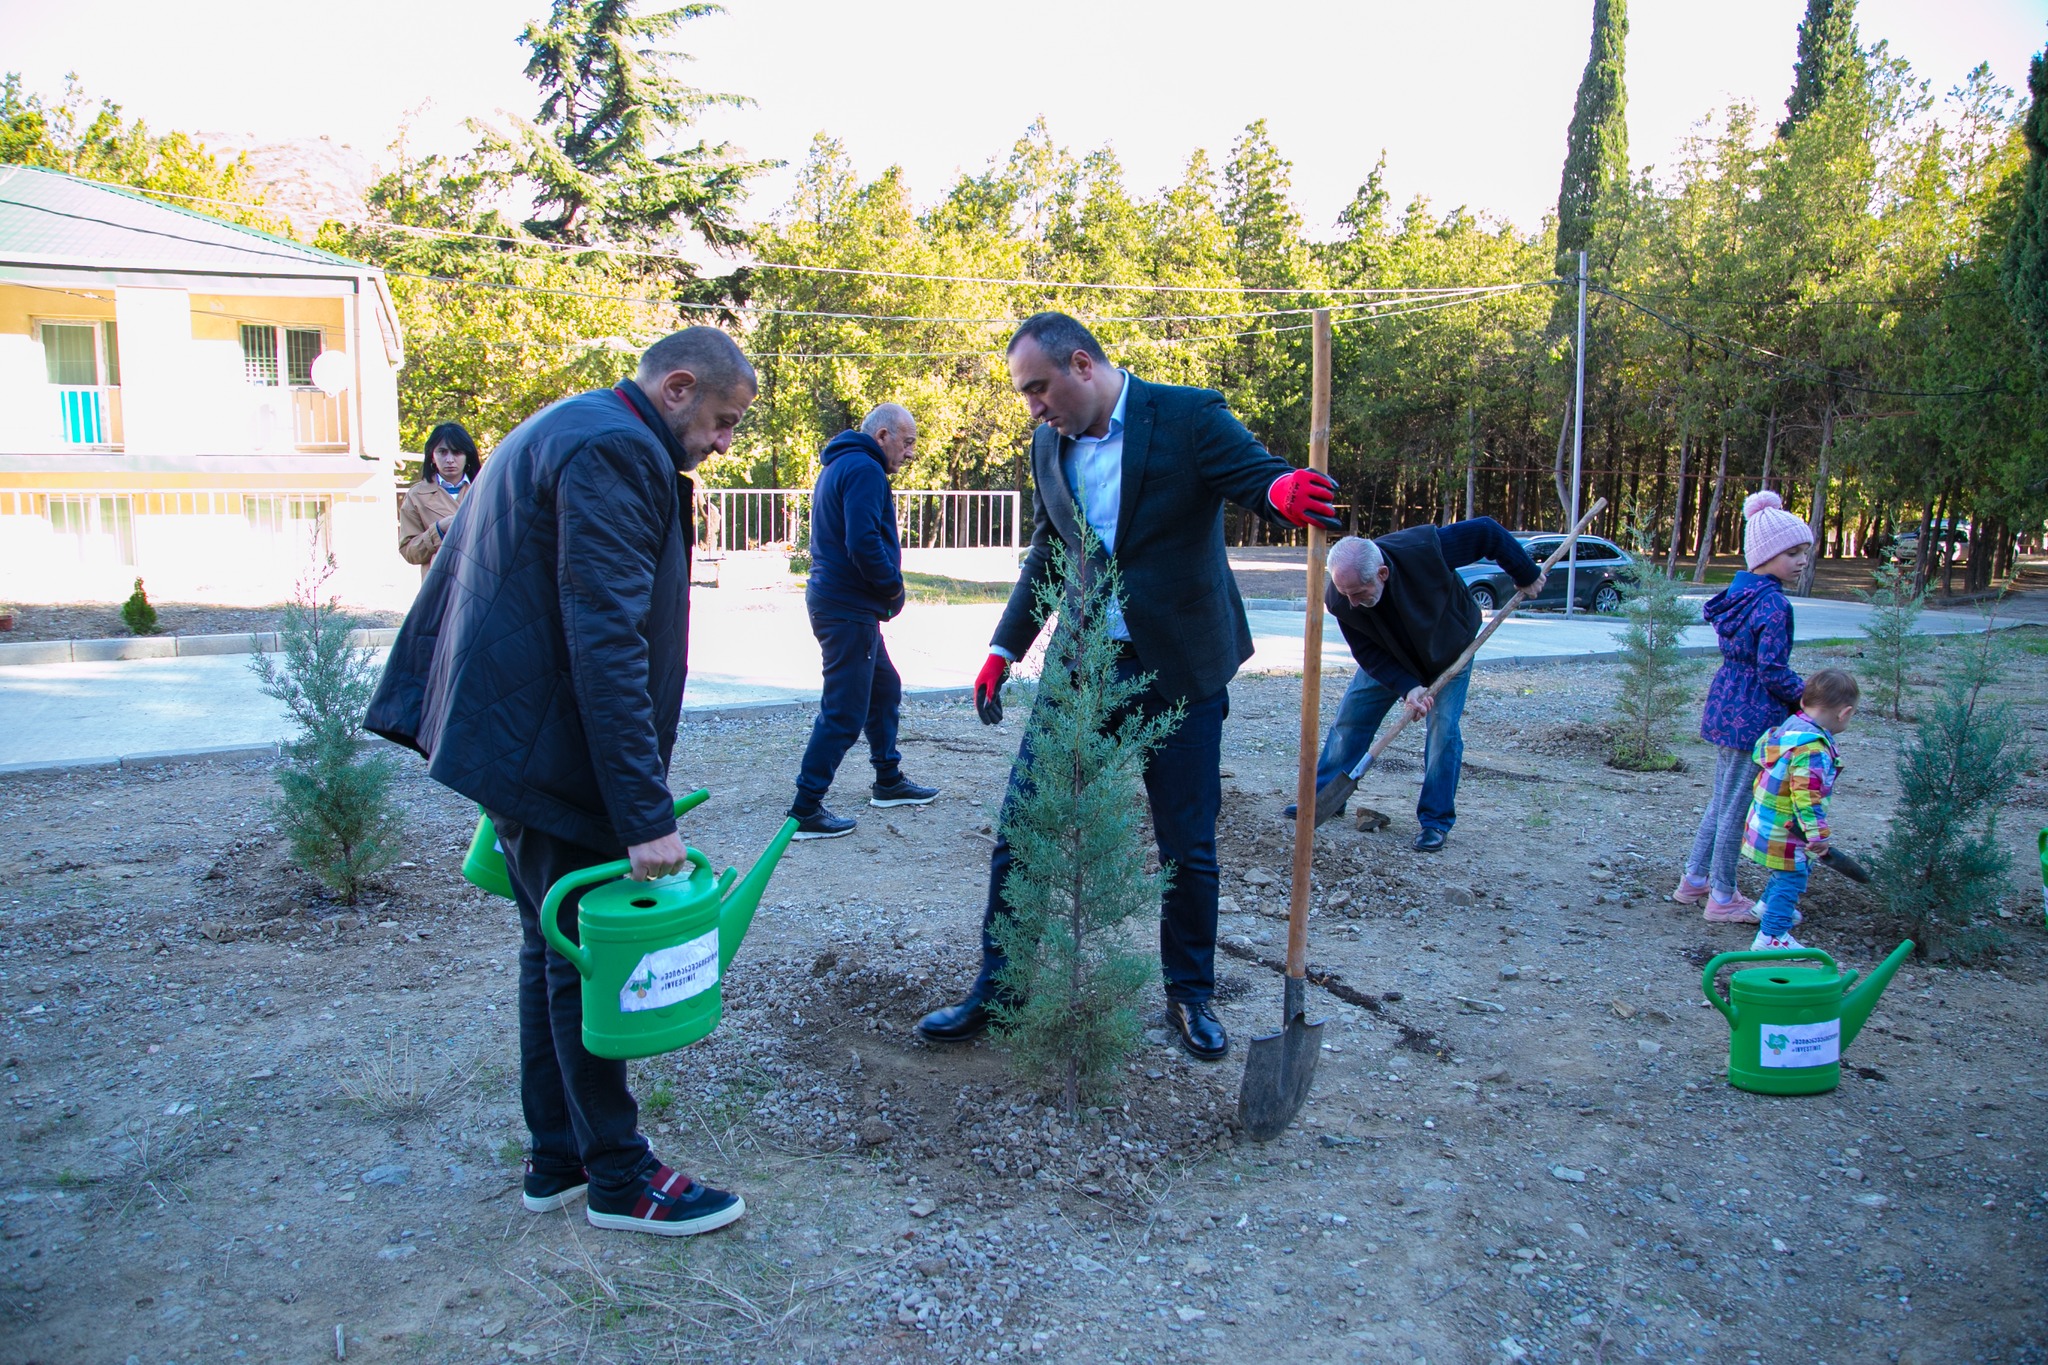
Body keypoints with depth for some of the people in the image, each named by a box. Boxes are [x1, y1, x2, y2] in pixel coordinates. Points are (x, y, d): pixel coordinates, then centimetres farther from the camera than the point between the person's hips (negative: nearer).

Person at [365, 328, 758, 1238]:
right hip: (550, 749, -11)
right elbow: (607, 642, -25)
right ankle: (619, 1178, 15)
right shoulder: (614, 451, -18)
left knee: (555, 947, 17)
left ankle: (557, 1158, 29)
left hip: (511, 740, 11)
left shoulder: (561, 429, 16)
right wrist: (645, 813, -25)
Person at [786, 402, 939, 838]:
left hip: (838, 602, 11)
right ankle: (806, 810, -2)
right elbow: (863, 542, -26)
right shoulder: (864, 470, -15)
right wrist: (893, 586, -10)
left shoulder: (840, 466, 18)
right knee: (844, 712, -7)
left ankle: (889, 782, 34)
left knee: (884, 687, 22)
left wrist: (885, 589, 11)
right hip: (849, 609, -11)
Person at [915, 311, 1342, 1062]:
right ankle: (996, 989, 18)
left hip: (1179, 667, -4)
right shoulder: (1049, 446, 8)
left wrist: (1285, 492, -40)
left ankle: (1189, 995, 28)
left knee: (1188, 845, 7)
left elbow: (1260, 477, -15)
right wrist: (1004, 649, 11)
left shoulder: (1189, 416, -8)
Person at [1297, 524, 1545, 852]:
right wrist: (1408, 687, -35)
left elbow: (1487, 532, -26)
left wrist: (1526, 574, -14)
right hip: (1389, 660, 2)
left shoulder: (1425, 547, -41)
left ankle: (1435, 821, 0)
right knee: (1350, 719, -1)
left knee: (1444, 729, -11)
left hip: (1449, 650, -2)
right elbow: (1370, 654, -21)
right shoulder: (1339, 600, -31)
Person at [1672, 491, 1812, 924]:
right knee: (1736, 807, 1)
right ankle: (1722, 898, 12)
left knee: (1721, 800, 20)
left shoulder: (1740, 591, 8)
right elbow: (1773, 671, -21)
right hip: (1754, 713, -9)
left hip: (1727, 705, 9)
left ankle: (1694, 880, 29)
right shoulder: (1773, 604, -19)